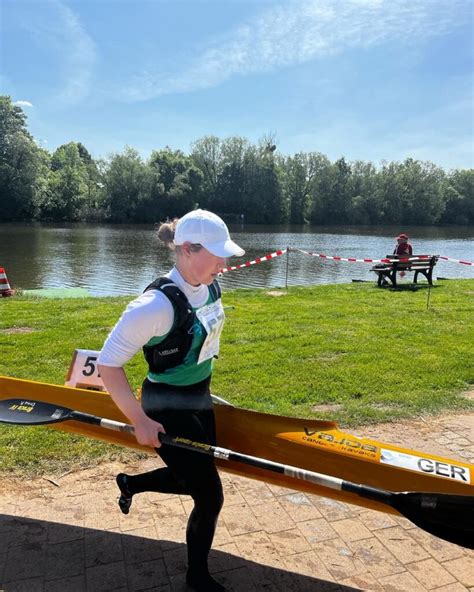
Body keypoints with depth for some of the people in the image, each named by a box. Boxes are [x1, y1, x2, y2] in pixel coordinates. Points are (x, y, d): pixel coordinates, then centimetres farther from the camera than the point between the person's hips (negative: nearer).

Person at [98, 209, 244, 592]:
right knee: (210, 498, 4)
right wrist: (140, 422, -19)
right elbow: (108, 364, -24)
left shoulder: (210, 286, -6)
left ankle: (130, 483, 50)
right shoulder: (159, 303, -30)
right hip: (169, 411, -8)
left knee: (194, 478, 23)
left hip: (199, 400, 8)